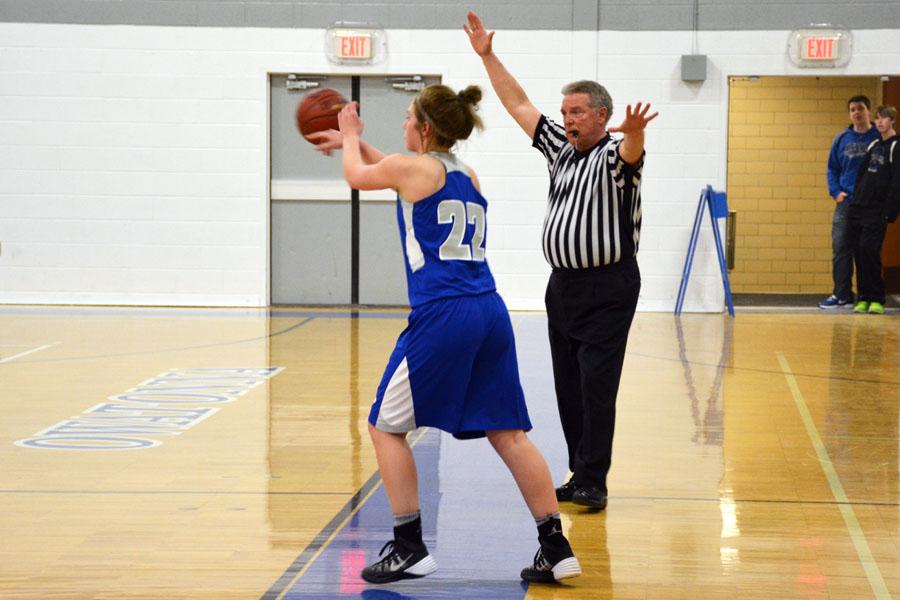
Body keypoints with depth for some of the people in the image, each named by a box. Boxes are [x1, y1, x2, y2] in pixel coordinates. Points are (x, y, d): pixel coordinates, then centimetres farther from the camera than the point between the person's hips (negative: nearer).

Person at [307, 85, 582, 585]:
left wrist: (351, 137, 39)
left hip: (442, 316, -7)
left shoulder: (413, 167, -2)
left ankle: (410, 549, 6)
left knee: (387, 427, 7)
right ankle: (556, 549, 5)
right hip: (489, 312, 7)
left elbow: (358, 176, 20)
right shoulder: (466, 175, 19)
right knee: (507, 432, 9)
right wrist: (352, 143, 47)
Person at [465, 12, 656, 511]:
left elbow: (630, 151, -33)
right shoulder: (561, 148, 12)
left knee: (596, 385, -9)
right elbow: (519, 105, 18)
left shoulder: (614, 155, -9)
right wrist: (487, 56, 15)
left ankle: (592, 482, -7)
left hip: (608, 287, -7)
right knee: (568, 386, 8)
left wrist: (633, 132, -57)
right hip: (563, 283, 7)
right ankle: (580, 474, 15)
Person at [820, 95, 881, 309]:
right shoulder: (842, 139, 9)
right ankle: (841, 295, 6)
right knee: (840, 249, 0)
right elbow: (832, 168, 14)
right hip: (845, 203, 3)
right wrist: (835, 191, -1)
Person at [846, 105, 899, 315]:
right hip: (858, 208, 7)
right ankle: (863, 298, 9)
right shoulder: (874, 146, 17)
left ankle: (876, 299, -4)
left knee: (869, 251, -12)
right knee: (859, 252, 3)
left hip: (877, 213, -7)